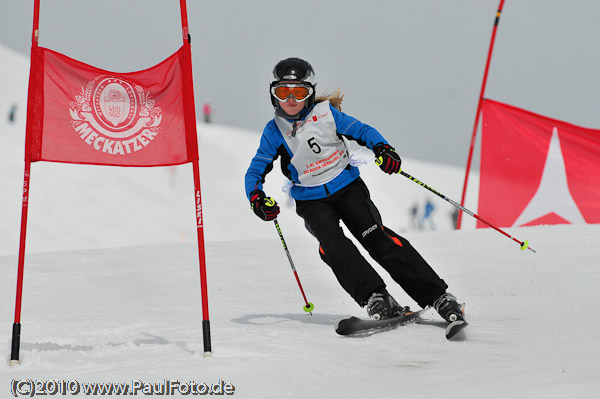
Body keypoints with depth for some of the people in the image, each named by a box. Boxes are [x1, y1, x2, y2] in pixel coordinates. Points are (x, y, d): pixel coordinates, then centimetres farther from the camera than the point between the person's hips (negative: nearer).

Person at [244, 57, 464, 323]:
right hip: (312, 202, 1)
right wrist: (256, 199, -19)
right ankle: (374, 298, -30)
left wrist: (382, 149, -21)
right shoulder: (274, 131, -2)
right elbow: (255, 171, 2)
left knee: (376, 238, -16)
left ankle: (437, 296, -17)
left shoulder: (325, 113, -4)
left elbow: (362, 131, 0)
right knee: (332, 244, -27)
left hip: (348, 188, -1)